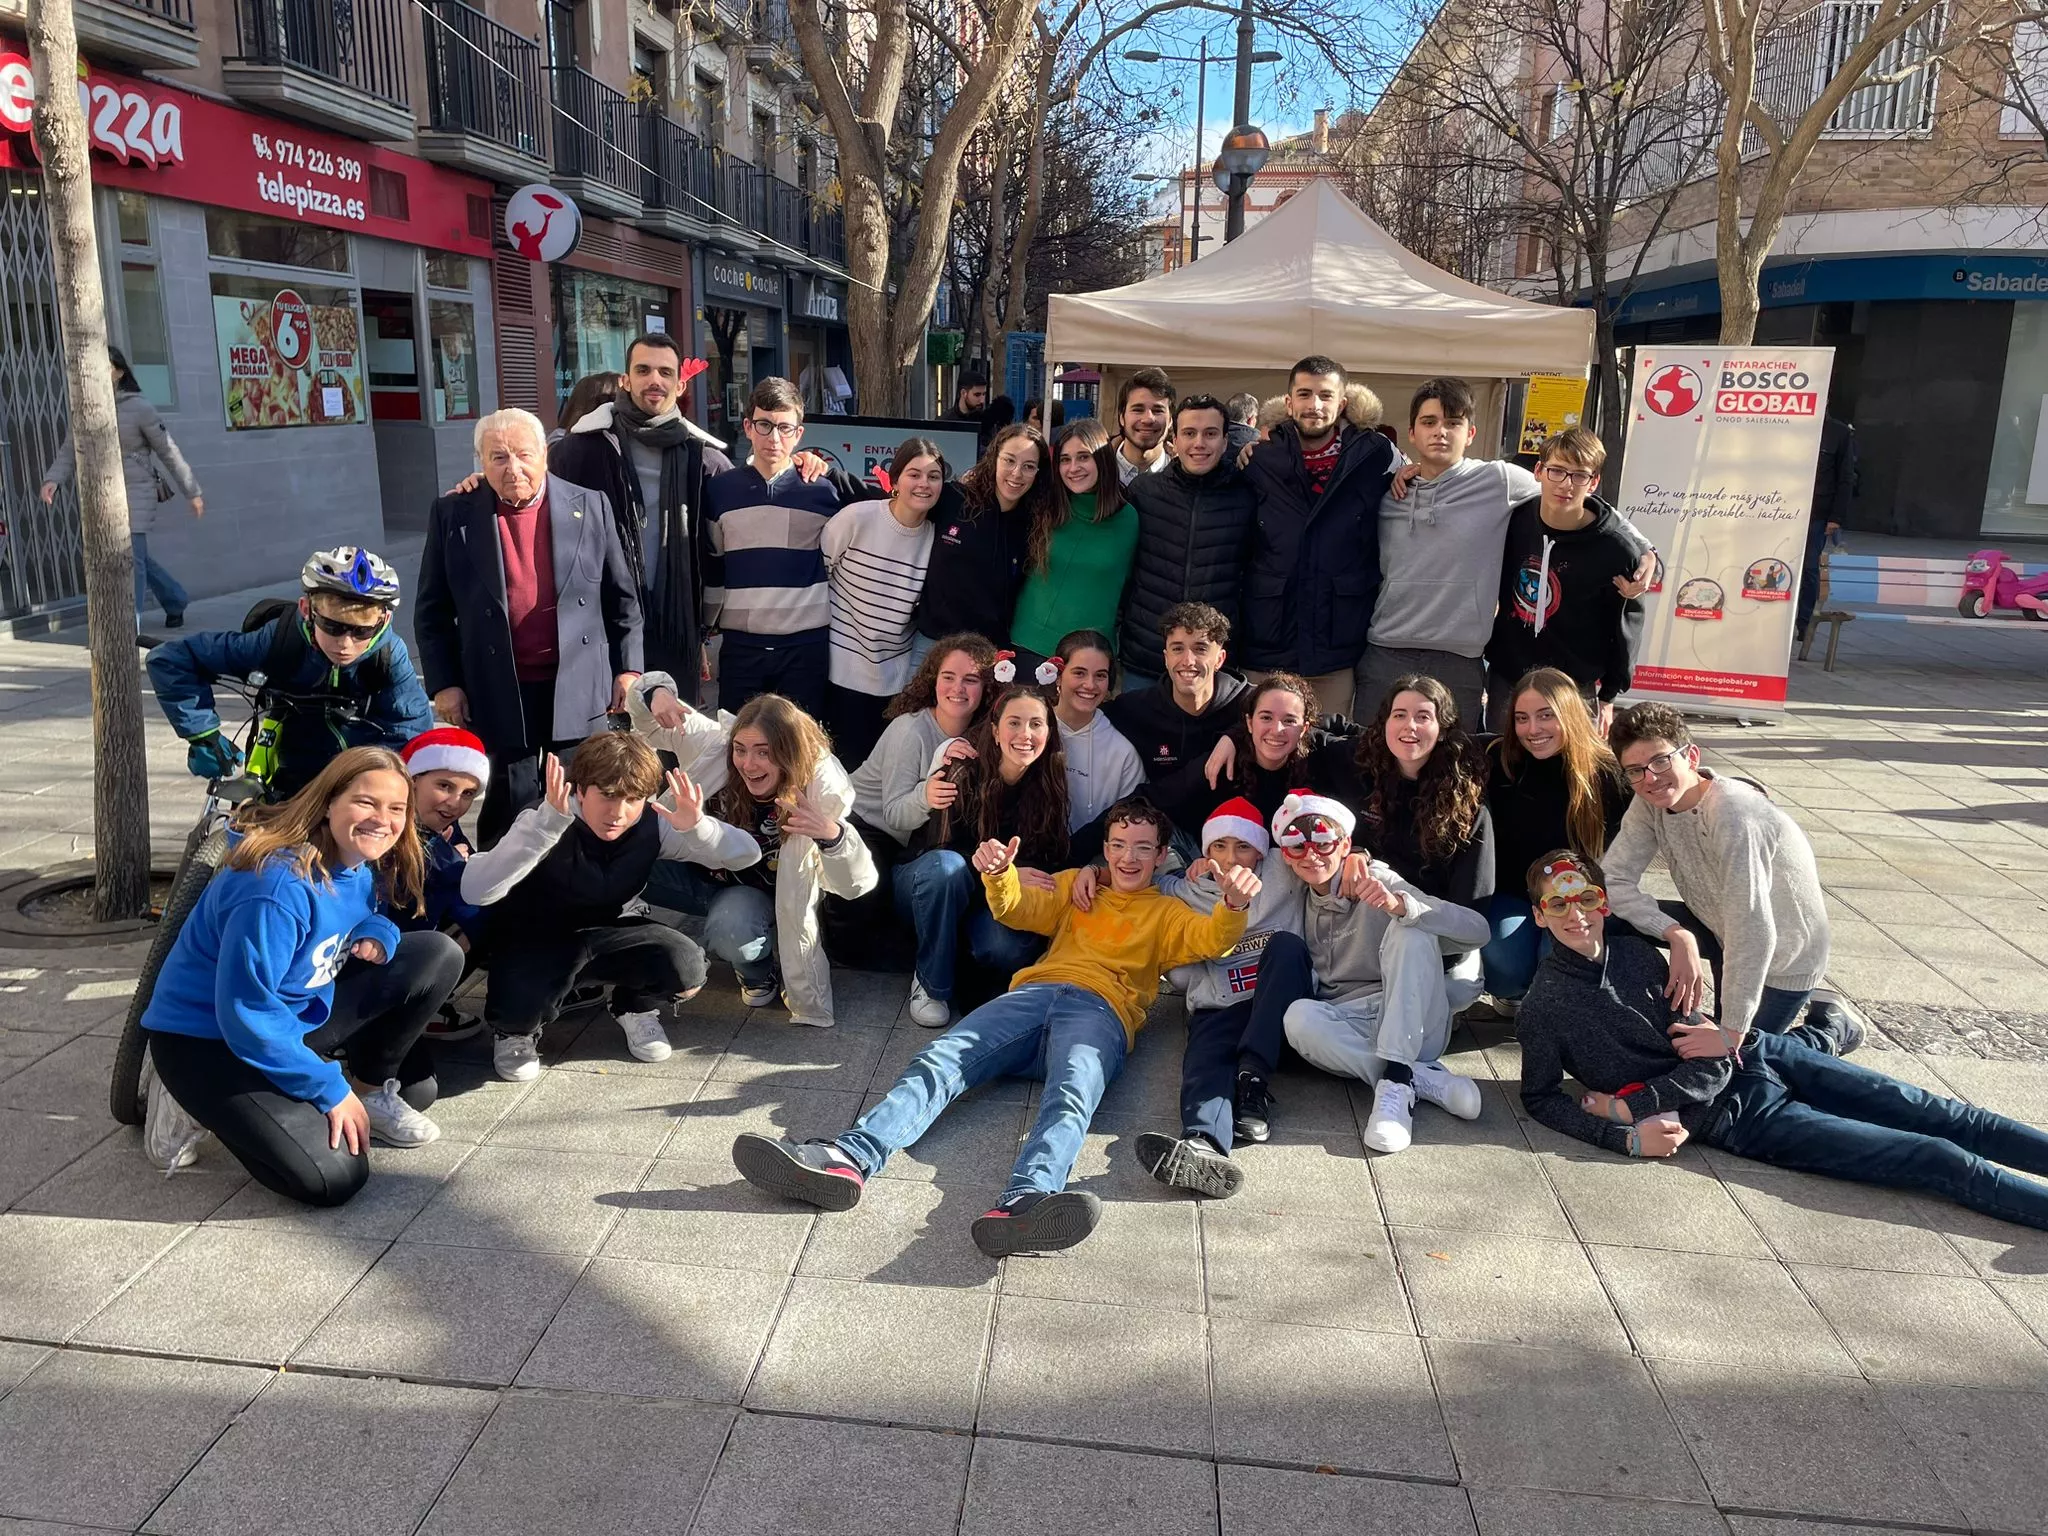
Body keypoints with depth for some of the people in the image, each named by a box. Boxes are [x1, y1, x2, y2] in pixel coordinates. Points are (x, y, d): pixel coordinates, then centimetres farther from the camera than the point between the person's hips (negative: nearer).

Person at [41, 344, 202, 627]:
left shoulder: (139, 407, -8)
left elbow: (169, 452, -4)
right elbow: (68, 452, 5)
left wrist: (192, 492, -2)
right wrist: (52, 479, -13)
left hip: (135, 492, -5)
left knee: (131, 557, -12)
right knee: (136, 558, 14)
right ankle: (175, 600, 36)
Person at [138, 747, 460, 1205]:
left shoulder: (362, 864, -6)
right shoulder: (277, 886, -31)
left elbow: (363, 918, 13)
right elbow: (246, 1013, -29)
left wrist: (379, 933, -15)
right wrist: (330, 1090, -22)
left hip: (296, 1015, 8)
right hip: (208, 1038, -8)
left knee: (439, 955, -7)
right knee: (332, 1178, -22)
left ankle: (375, 1091, 3)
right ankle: (198, 1101, 1)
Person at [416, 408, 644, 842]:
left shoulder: (589, 507, 1)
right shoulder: (452, 515, 0)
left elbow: (623, 598, 6)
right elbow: (433, 612, 3)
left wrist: (627, 668, 3)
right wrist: (444, 683, -2)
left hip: (580, 689, 1)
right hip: (498, 696, 0)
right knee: (509, 815, 9)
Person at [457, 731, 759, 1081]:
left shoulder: (651, 827, -18)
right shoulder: (544, 824, -28)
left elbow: (748, 853, -18)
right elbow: (475, 891, -44)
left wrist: (697, 827, -40)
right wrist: (548, 821, -53)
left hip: (609, 932, 3)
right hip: (535, 938, -3)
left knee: (687, 971, -24)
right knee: (518, 1010, -34)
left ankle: (636, 1008, 12)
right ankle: (515, 1028, 7)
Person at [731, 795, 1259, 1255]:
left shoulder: (1166, 913, 25)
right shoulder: (1077, 886, 33)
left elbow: (1207, 940, 6)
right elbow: (1020, 909, 18)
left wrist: (1233, 906, -17)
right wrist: (998, 874, -6)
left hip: (1102, 1011, -3)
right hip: (1035, 991, 3)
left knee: (1071, 1096, -36)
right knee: (940, 1060, -23)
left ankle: (1021, 1204, -64)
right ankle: (847, 1158, -44)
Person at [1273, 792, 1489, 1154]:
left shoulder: (1376, 881, -5)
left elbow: (1476, 930, -15)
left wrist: (1399, 905, -33)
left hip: (1412, 1025, -2)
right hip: (1346, 1028, 2)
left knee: (1412, 930, -26)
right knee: (1298, 1017, -30)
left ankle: (1397, 1081, -34)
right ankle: (1424, 1078, -22)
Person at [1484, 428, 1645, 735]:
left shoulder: (1618, 547, -12)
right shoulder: (1513, 521, -5)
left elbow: (1626, 624, -3)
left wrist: (1609, 697, 1)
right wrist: (1488, 654, 10)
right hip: (1505, 680, 3)